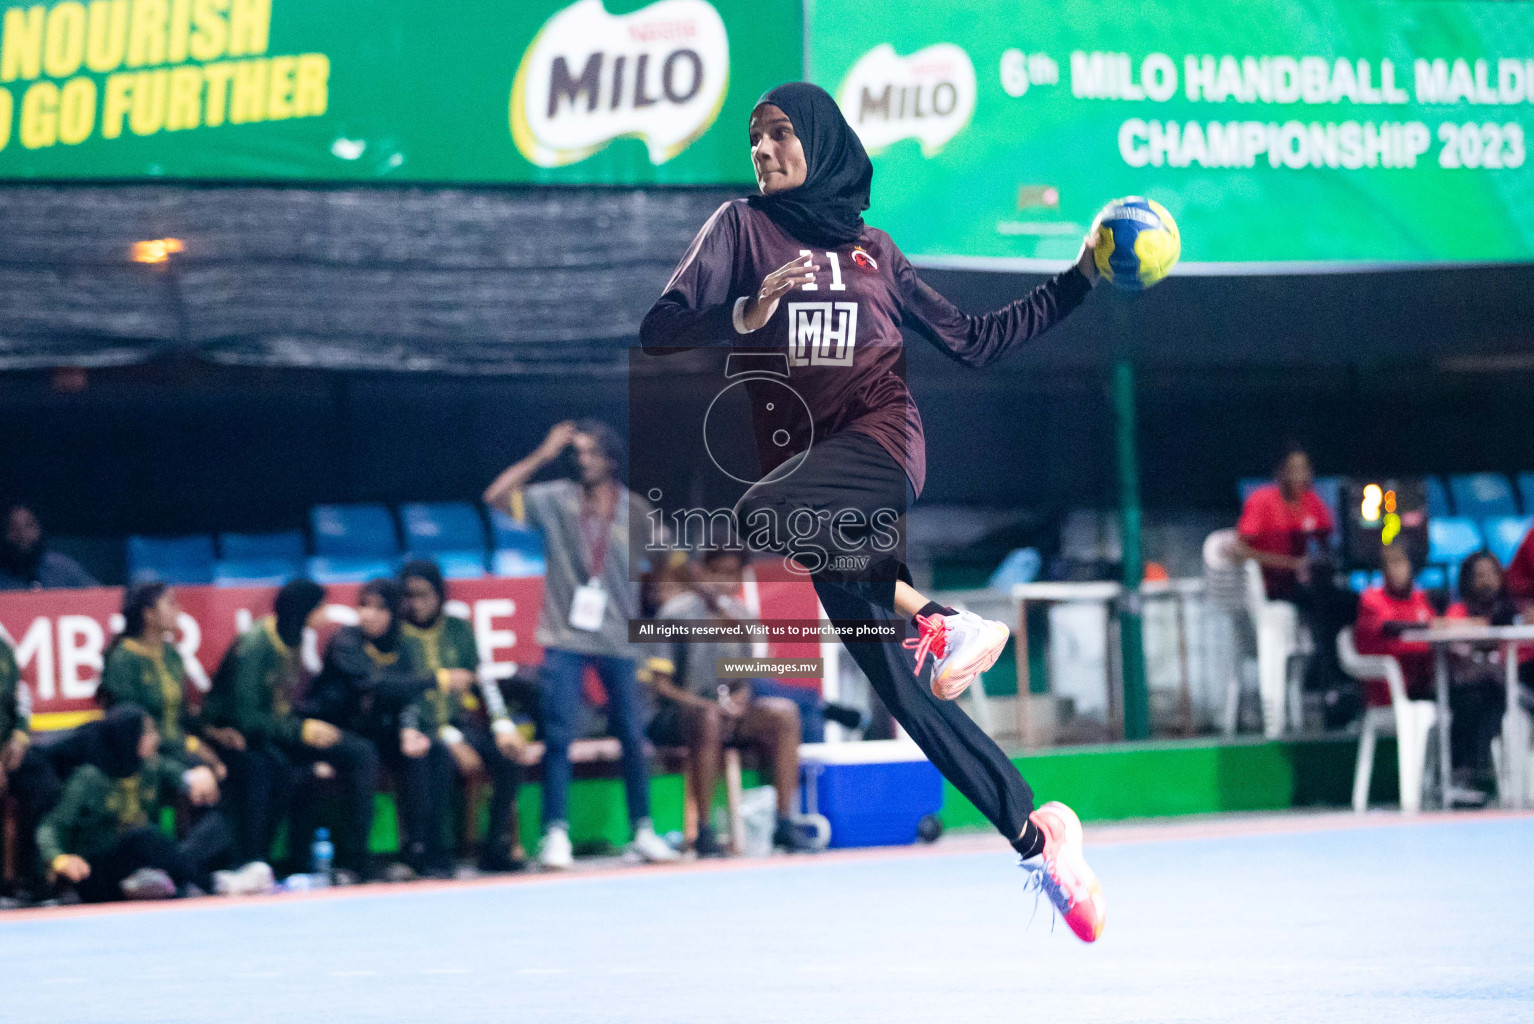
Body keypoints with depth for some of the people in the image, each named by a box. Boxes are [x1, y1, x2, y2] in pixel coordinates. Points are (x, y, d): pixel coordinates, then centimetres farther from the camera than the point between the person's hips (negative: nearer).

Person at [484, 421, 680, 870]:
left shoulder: (634, 510, 1)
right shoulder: (557, 500, 0)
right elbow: (495, 496, -8)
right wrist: (543, 456, -11)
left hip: (618, 640, 1)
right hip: (566, 639, -1)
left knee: (632, 736, 6)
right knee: (558, 736, -6)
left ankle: (643, 831, 16)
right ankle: (556, 834, -4)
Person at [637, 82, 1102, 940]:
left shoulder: (874, 250, 16)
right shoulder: (743, 228, 14)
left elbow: (974, 341, 20)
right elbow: (661, 332, 2)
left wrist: (1080, 281, 18)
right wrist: (746, 316, -14)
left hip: (881, 438, -2)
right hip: (804, 462, 2)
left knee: (761, 516, -35)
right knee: (897, 683, -6)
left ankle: (941, 622, -22)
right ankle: (1036, 835, -1)